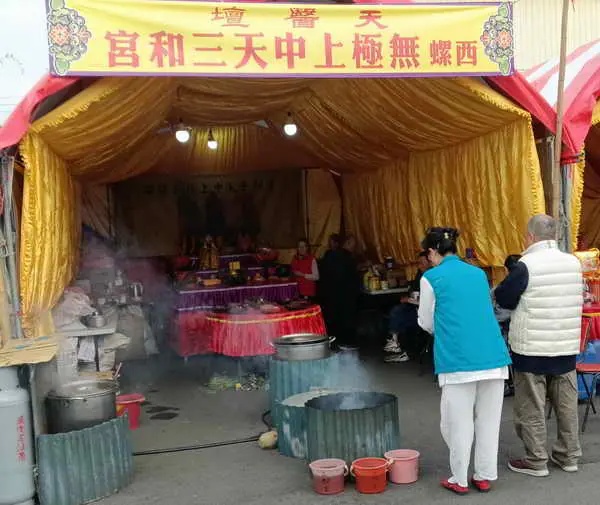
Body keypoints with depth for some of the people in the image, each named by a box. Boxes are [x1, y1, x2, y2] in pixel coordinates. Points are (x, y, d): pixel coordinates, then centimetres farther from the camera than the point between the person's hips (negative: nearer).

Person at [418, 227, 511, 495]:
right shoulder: (478, 273, 14)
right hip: (493, 356, 5)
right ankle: (484, 477, 23)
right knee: (488, 420, 13)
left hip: (458, 360, -5)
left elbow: (426, 323, 6)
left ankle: (459, 480, 16)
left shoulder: (431, 277, 0)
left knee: (458, 422, 7)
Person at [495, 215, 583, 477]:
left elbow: (503, 299, -9)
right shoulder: (574, 263, 1)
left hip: (531, 350, -5)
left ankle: (536, 461, 12)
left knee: (531, 407, 5)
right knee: (566, 404, 15)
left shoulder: (526, 266, -16)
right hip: (566, 347, 6)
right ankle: (568, 455, 26)